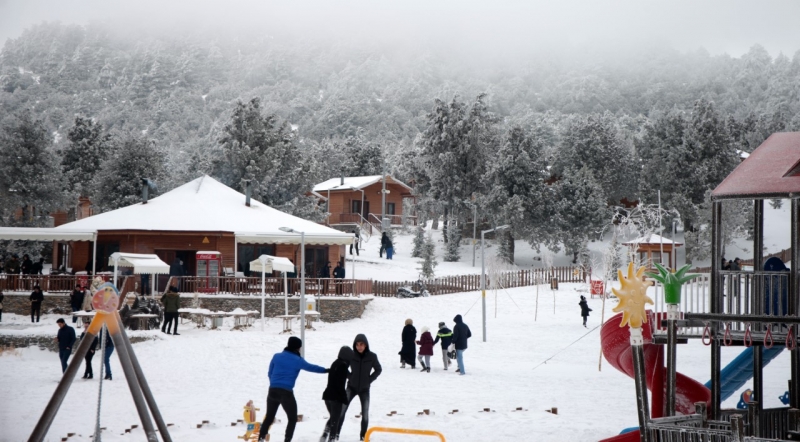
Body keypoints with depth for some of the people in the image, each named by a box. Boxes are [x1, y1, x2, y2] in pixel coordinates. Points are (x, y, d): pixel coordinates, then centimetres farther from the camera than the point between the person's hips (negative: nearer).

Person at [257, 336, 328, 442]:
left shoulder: (277, 356, 8)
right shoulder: (298, 360, -2)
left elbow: (270, 373, 15)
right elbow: (311, 367, 11)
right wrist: (326, 370, 26)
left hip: (273, 391, 4)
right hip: (286, 392, -4)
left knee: (269, 417, 17)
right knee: (292, 419, 10)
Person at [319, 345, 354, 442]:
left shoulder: (335, 363, 14)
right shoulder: (343, 366, -13)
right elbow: (341, 384, -18)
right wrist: (345, 399, -13)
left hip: (328, 395, 8)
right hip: (336, 397, -8)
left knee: (332, 417, 21)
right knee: (335, 420, -2)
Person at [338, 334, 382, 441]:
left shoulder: (372, 356, -11)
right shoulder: (351, 355, -11)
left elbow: (378, 369, 4)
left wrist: (369, 380, -4)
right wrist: (349, 376, -2)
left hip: (364, 389, 0)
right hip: (351, 387, 0)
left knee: (365, 413, 5)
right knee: (341, 410, -8)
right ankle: (336, 433, -3)